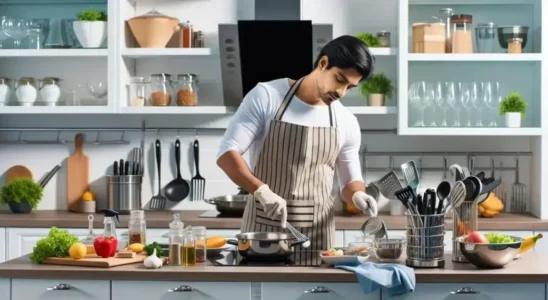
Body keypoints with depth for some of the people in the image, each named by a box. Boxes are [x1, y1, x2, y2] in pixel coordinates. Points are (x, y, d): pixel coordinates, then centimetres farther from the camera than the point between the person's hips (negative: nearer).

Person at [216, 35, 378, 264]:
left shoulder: (346, 123, 6)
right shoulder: (266, 96, -6)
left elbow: (350, 180, 15)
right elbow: (227, 153, -11)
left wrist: (357, 195, -9)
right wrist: (262, 191, -27)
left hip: (316, 233, 3)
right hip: (264, 227, -3)